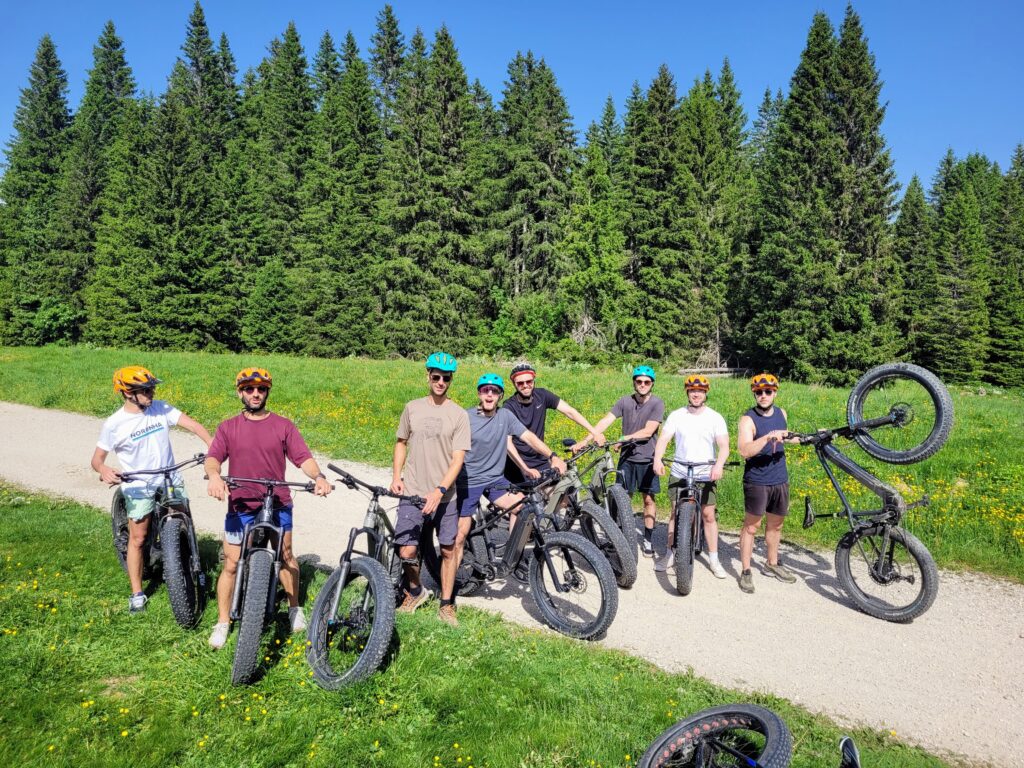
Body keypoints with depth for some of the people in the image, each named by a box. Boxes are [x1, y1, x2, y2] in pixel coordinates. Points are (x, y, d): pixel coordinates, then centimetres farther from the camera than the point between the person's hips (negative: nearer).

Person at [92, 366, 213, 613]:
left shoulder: (161, 408, -5)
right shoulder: (114, 424, -11)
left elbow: (193, 425, -11)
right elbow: (97, 457, -3)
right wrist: (103, 470, -27)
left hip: (170, 480, 2)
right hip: (138, 486, -2)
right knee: (137, 538, 3)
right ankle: (137, 593, 16)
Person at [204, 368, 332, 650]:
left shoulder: (283, 426, 0)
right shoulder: (228, 427, 2)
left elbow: (303, 457, -8)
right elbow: (213, 457, -11)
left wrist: (318, 477, -27)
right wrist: (214, 476, -34)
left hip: (278, 504, 0)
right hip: (240, 507, 0)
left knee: (286, 557, 13)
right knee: (231, 564, 4)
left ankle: (294, 608, 33)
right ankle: (222, 623, 19)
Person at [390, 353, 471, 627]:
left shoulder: (459, 415, -4)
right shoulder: (412, 408, 4)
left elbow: (458, 458, -9)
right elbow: (401, 443, 15)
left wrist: (439, 491, -21)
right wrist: (396, 477, 1)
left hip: (444, 496, -1)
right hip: (412, 493, 1)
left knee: (448, 550, 9)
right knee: (406, 552, -5)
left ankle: (446, 604, 27)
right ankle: (415, 591, 25)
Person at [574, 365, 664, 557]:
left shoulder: (657, 403, -8)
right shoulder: (625, 401, -2)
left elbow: (648, 431, -15)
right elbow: (605, 421, -11)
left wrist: (624, 437, -24)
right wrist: (585, 440, -20)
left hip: (647, 459, -1)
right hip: (627, 457, 1)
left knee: (649, 499, 5)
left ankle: (647, 540, 17)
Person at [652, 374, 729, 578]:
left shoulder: (715, 418, -2)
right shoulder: (676, 415, 1)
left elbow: (724, 445, -10)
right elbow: (663, 439, -8)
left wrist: (719, 464, -30)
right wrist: (657, 459, -26)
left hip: (705, 475, -1)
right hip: (679, 473, 1)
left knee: (709, 515, 1)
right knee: (676, 513, 7)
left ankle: (713, 559, 14)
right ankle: (670, 554, 20)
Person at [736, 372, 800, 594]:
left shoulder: (781, 413, 5)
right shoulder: (748, 419, -14)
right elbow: (744, 450, -29)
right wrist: (767, 437, -39)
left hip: (780, 480, 6)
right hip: (756, 482, -6)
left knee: (775, 525, 17)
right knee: (751, 526, 1)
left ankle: (772, 564, 34)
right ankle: (745, 571, 11)